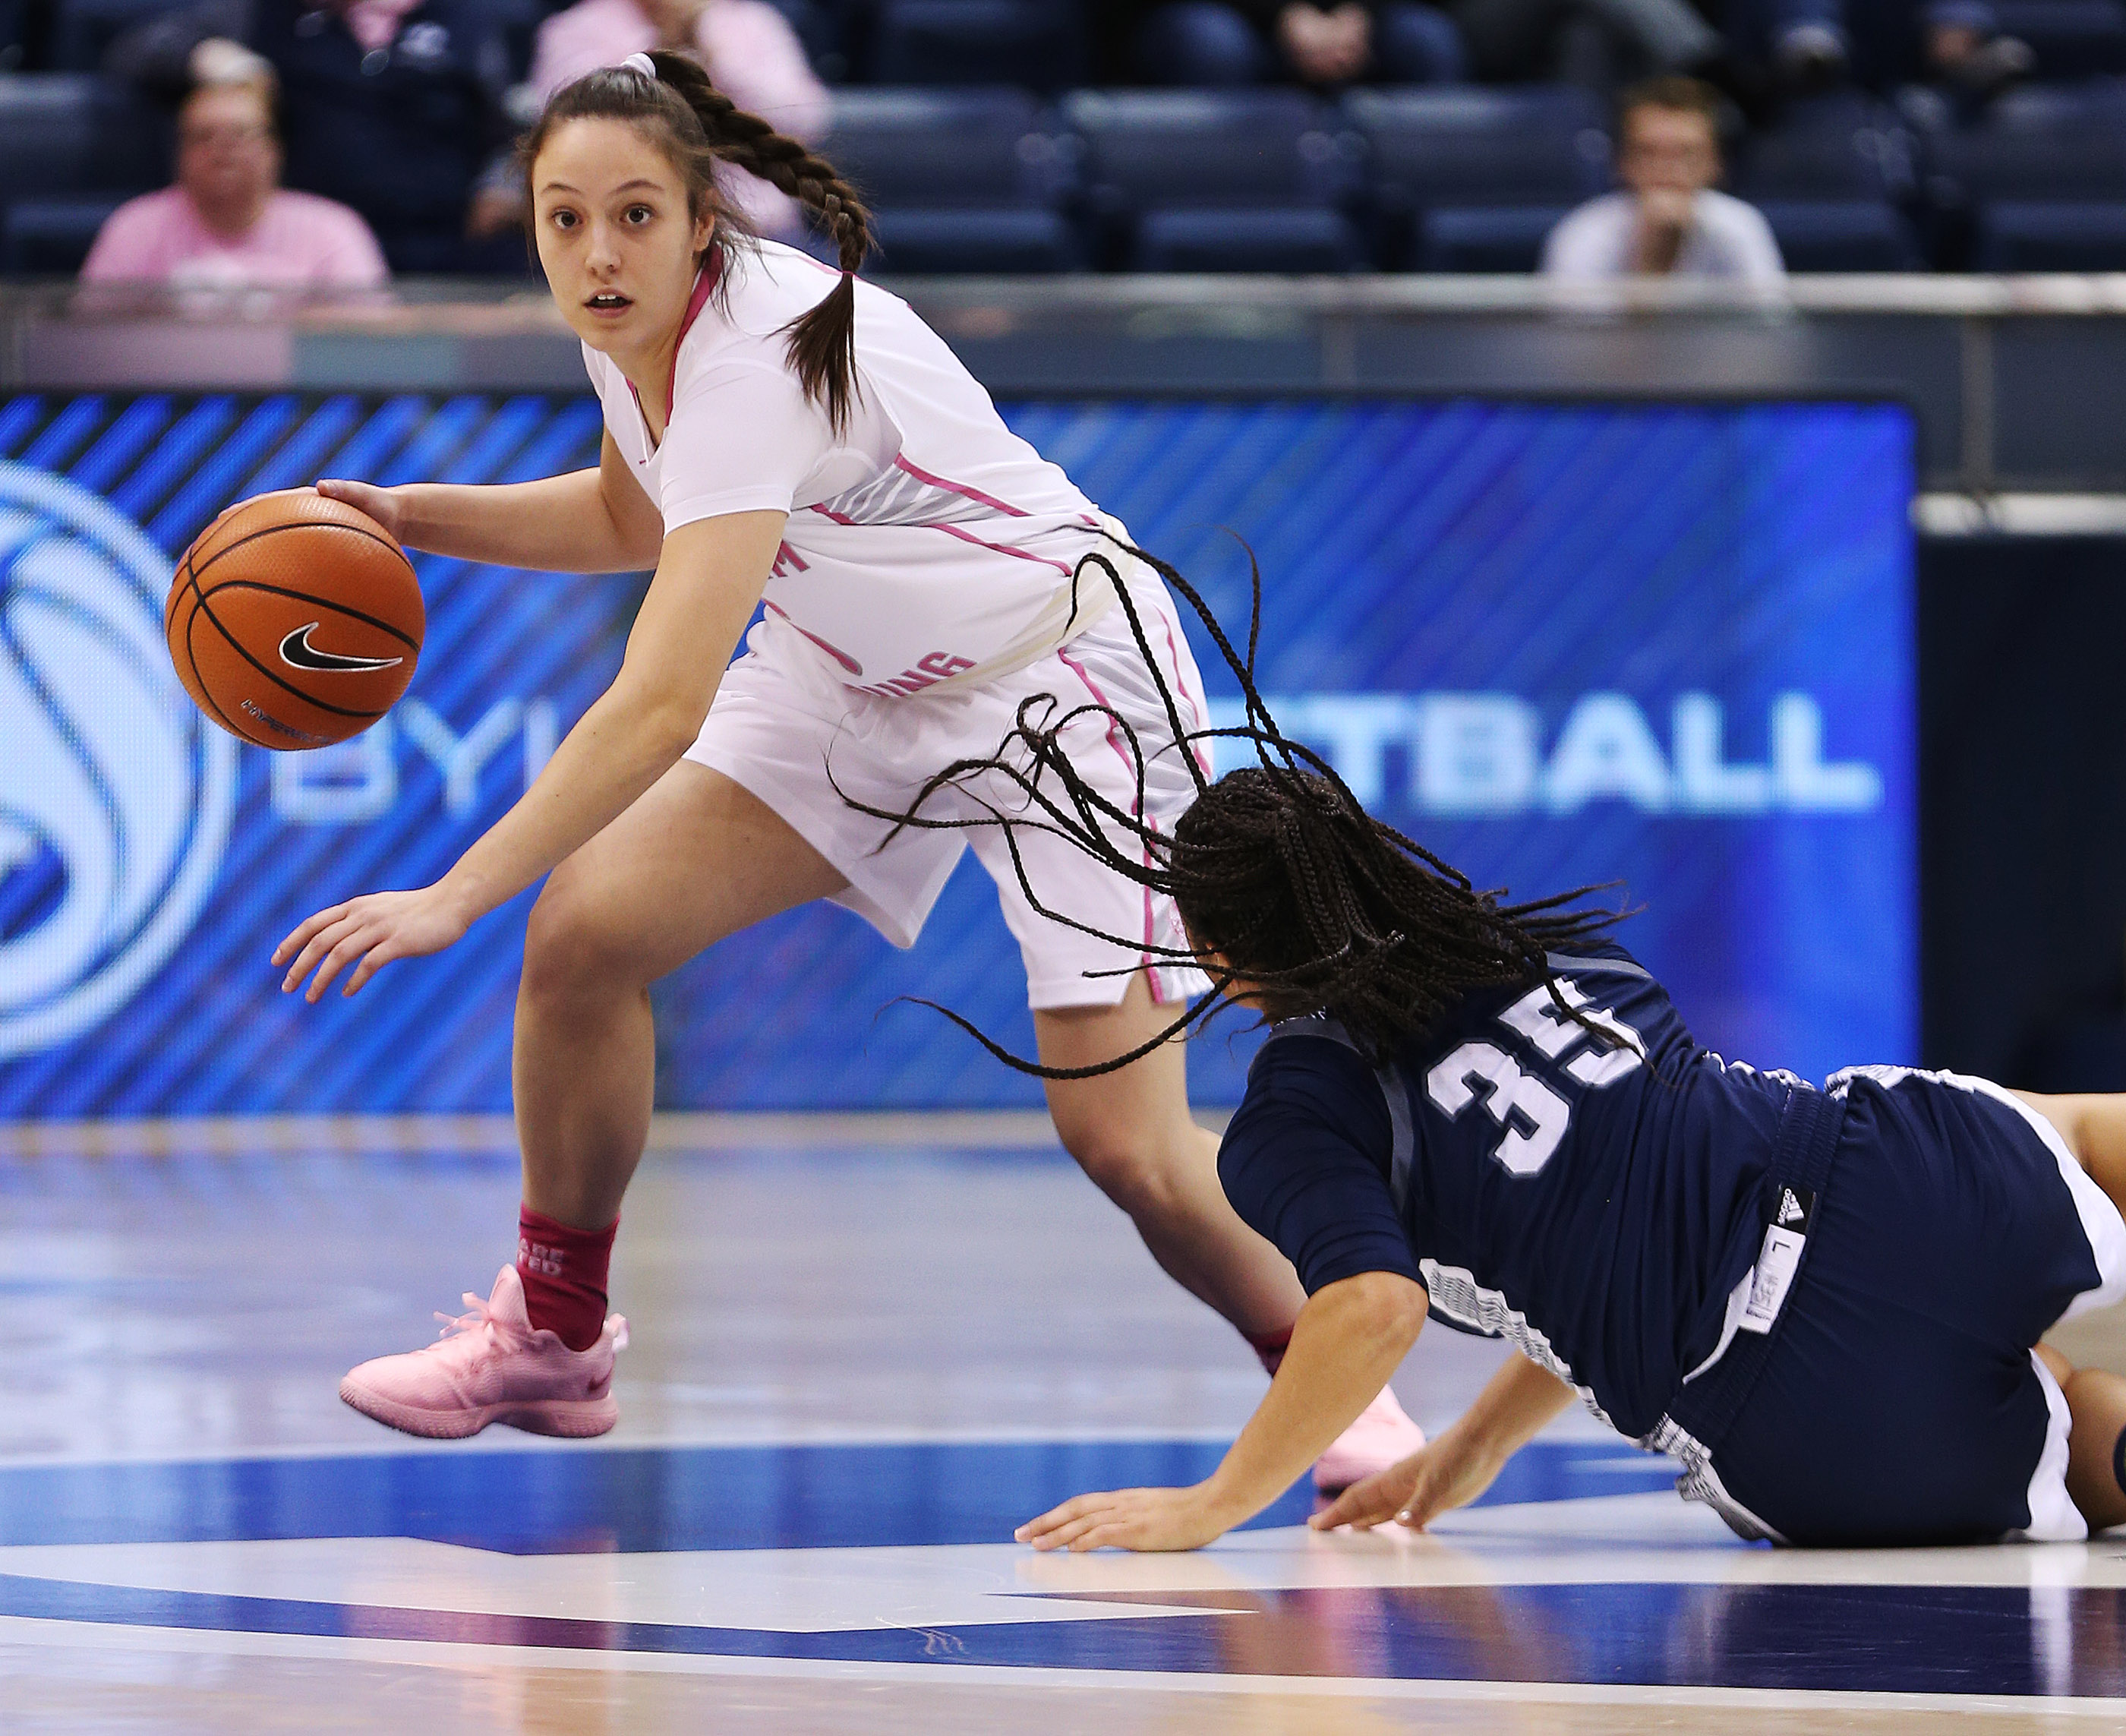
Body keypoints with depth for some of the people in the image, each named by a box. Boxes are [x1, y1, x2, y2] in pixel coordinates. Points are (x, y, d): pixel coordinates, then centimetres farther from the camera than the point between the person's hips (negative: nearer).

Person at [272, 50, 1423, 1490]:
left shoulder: (759, 360, -34)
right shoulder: (637, 327, -8)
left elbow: (662, 708, -41)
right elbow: (633, 518, 17)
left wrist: (451, 899, -42)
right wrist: (414, 517, 2)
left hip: (1060, 669, -8)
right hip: (855, 672, 8)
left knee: (1126, 1144, -15)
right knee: (584, 931, -9)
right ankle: (552, 1340, 9)